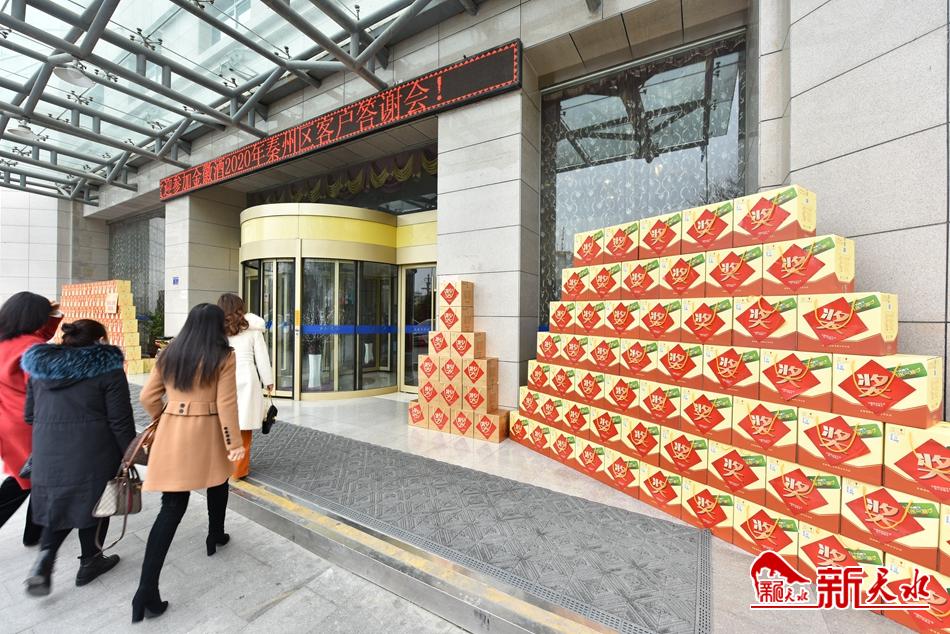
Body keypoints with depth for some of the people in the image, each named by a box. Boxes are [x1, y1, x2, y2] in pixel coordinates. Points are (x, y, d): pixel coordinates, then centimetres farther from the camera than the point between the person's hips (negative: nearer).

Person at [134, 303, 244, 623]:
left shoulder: (168, 354, 4)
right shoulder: (223, 357, -12)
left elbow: (147, 397, 8)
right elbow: (226, 404, -15)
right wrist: (235, 443, -7)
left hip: (172, 434, 4)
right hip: (207, 434, -3)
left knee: (172, 506, 6)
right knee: (217, 483, 25)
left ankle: (147, 591, 4)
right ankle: (215, 537, 43)